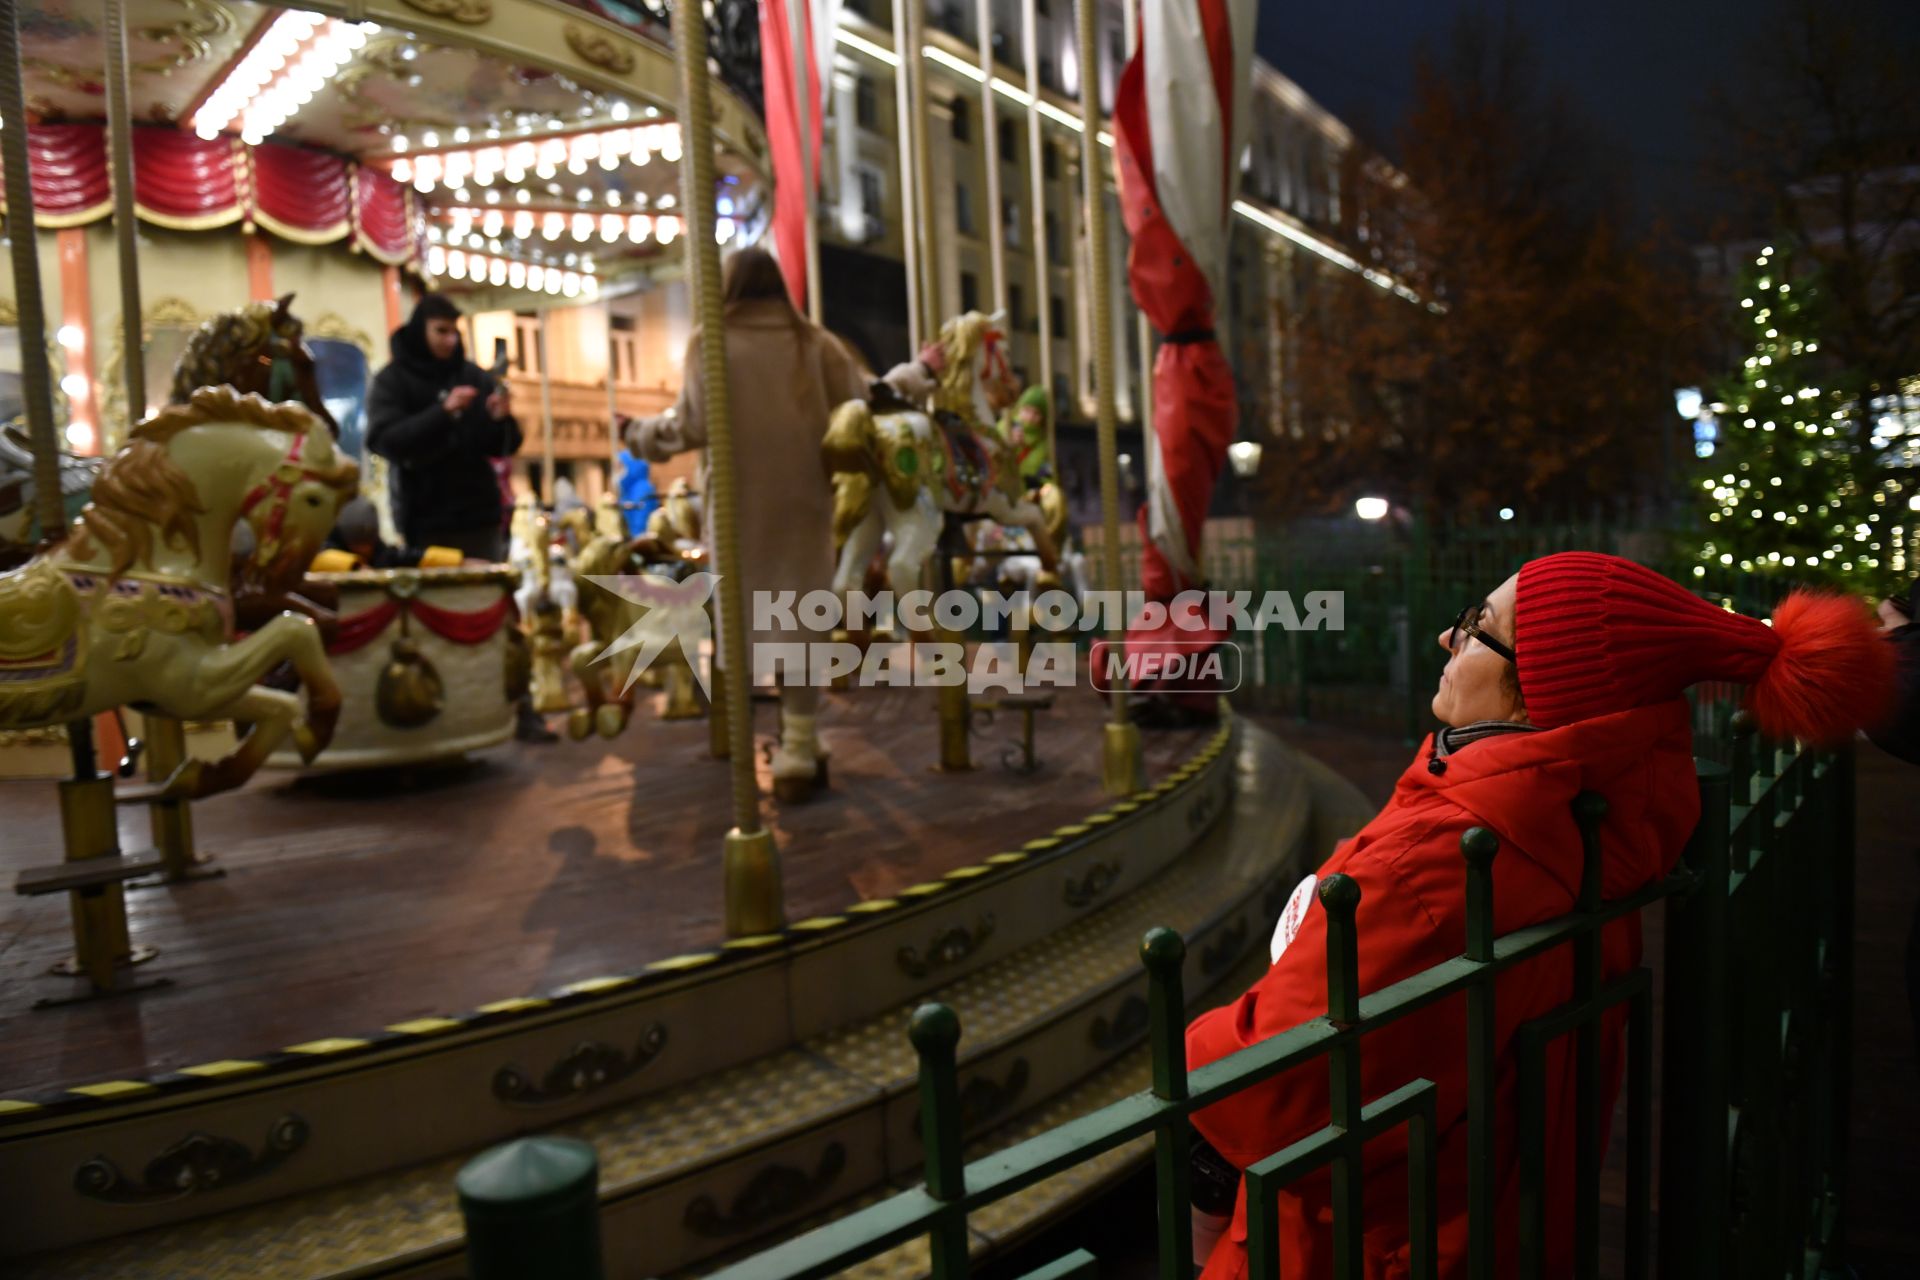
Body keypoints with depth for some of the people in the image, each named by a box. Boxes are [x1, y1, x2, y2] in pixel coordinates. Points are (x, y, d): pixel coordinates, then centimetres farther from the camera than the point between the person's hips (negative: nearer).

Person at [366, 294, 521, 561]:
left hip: (479, 515, 3)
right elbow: (385, 441, -12)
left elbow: (503, 446, 10)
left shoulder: (475, 377, 8)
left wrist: (501, 420, -12)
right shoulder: (393, 380, 3)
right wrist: (443, 412, -21)